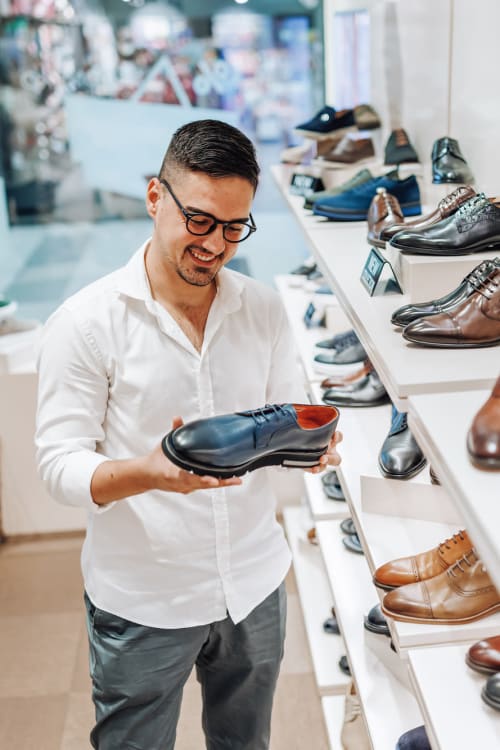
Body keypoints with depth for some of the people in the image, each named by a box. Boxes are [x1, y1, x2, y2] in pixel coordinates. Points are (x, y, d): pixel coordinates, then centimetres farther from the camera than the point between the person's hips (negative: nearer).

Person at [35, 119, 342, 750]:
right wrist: (149, 472, -34)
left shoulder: (263, 309, 0)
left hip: (254, 584, 4)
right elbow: (60, 464, -15)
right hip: (142, 601, -4)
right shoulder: (86, 321, -14)